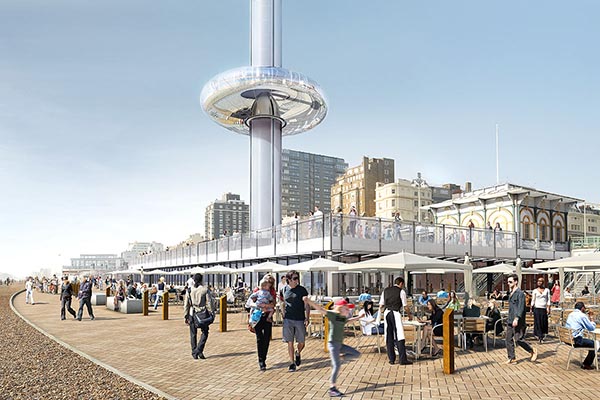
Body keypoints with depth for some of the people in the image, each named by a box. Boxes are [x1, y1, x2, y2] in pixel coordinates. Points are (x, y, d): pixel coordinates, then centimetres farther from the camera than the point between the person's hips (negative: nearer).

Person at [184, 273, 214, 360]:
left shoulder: (189, 291, -1)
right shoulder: (205, 290, -7)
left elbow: (186, 304, 2)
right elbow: (209, 303, -5)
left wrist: (186, 316, 9)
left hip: (192, 314, 2)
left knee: (193, 334, 12)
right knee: (205, 332, 12)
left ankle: (194, 353, 16)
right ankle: (199, 350, -1)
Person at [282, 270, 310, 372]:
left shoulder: (302, 290, -2)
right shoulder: (284, 290, 4)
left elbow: (307, 305, -1)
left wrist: (307, 318, -10)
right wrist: (284, 316, 12)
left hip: (300, 320, -1)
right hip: (288, 320, 1)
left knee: (301, 342, 4)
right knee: (290, 342, 2)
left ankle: (298, 354, 35)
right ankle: (292, 363, 13)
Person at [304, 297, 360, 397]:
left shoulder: (343, 318, 11)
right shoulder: (333, 314, -12)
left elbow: (348, 320, 36)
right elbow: (320, 309, -24)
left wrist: (358, 317, 46)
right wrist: (309, 301, -37)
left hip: (340, 344, 8)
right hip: (333, 344, -8)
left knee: (357, 354, 12)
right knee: (337, 365, -14)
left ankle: (336, 359, 15)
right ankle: (332, 388, -8)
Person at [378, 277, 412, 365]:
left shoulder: (385, 290, 14)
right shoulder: (401, 291, 2)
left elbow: (381, 305, 14)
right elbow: (405, 306, 3)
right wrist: (410, 315, 18)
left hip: (386, 313, 5)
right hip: (395, 313, -5)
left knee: (389, 337, 9)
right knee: (400, 336, -4)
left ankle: (391, 359, 12)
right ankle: (403, 359, -7)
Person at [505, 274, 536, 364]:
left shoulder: (520, 293, -12)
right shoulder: (511, 293, 15)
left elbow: (521, 308, -19)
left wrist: (517, 318, -27)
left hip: (518, 322, -9)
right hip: (510, 321, 9)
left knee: (518, 340, -6)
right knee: (509, 340, 6)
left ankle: (533, 351, 15)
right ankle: (512, 358, 13)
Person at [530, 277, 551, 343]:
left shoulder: (547, 290, 7)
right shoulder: (535, 291, 5)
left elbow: (548, 300, 5)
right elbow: (533, 300, 6)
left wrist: (548, 308, -4)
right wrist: (531, 309, 2)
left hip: (544, 308, 1)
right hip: (537, 308, -1)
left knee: (544, 322, 0)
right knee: (538, 322, -5)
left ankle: (543, 334, 19)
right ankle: (540, 337, -1)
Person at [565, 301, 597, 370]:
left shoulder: (570, 314, 14)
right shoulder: (582, 315, -9)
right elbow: (591, 328, -2)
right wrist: (593, 323, 20)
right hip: (575, 340, -8)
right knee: (594, 344, 5)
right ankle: (586, 364, 9)